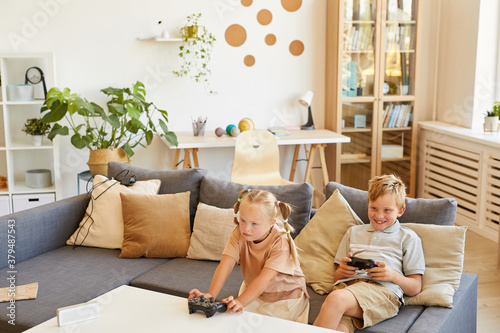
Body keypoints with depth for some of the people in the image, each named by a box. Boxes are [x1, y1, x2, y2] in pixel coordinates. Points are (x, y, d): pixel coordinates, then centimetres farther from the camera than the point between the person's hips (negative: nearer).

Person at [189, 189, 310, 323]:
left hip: (285, 296, -4)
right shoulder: (239, 234, -16)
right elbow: (226, 265, -27)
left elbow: (265, 278, -38)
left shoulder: (281, 241, -28)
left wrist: (240, 302, -50)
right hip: (253, 291, 5)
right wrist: (210, 295, -42)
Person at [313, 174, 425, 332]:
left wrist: (393, 275, -6)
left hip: (383, 289, -2)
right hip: (346, 285, 3)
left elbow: (415, 288, 14)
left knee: (336, 299, -36)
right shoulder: (354, 232, 32)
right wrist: (342, 271, 4)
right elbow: (336, 276, 29)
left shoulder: (407, 237, 20)